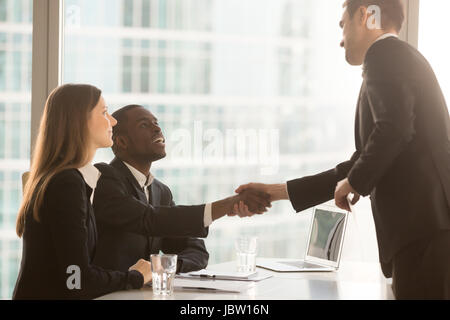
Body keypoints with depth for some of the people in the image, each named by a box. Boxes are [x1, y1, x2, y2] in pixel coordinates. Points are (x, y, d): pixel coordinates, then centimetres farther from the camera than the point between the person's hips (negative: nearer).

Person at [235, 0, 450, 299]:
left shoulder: (385, 54, -2)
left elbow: (394, 127, -20)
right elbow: (361, 165, 28)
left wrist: (354, 181, -4)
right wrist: (281, 192, 27)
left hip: (425, 227, -9)